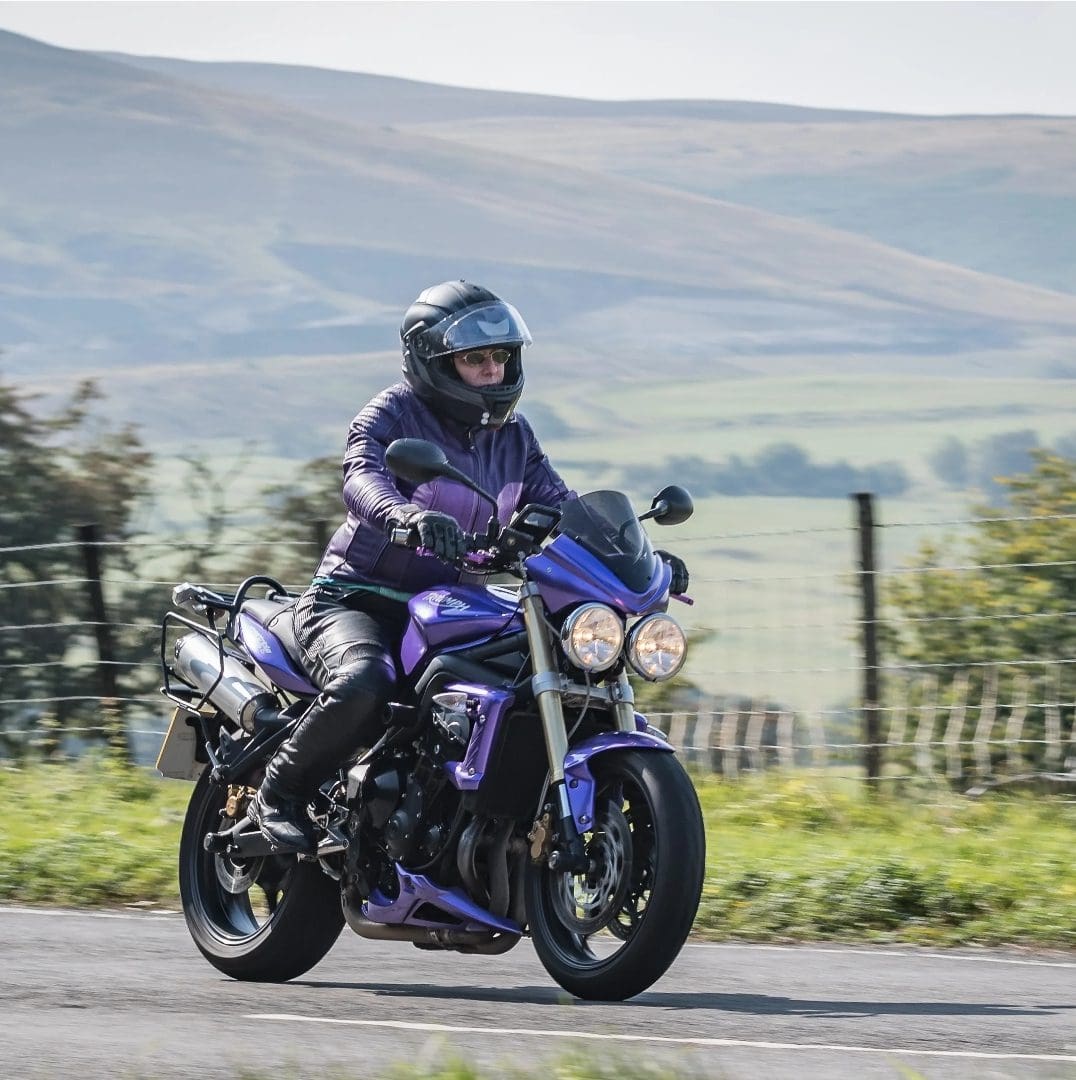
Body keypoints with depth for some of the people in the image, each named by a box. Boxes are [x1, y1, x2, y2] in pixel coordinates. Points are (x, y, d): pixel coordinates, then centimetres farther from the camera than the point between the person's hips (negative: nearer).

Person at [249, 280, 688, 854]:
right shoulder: (393, 413, -9)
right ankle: (278, 792, -13)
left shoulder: (511, 435, 12)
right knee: (364, 686, -37)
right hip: (353, 600, -6)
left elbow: (559, 506, 8)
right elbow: (361, 479, -29)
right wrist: (408, 516, -53)